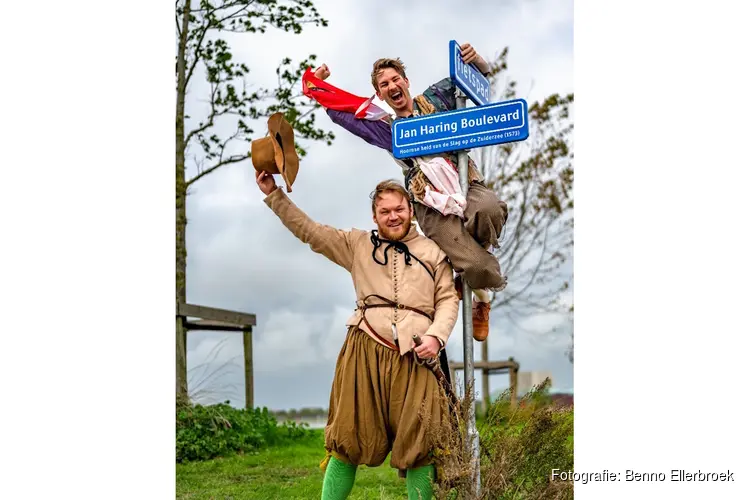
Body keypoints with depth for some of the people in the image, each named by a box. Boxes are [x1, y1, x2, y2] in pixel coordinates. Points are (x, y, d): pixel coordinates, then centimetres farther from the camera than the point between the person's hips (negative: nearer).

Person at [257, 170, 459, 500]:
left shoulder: (432, 252, 15)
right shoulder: (357, 244, 16)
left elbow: (448, 300, 11)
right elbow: (308, 230, 15)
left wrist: (436, 336, -6)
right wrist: (273, 193, 9)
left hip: (414, 357, 0)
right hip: (365, 351, 0)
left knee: (418, 444, 0)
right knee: (350, 439, 3)